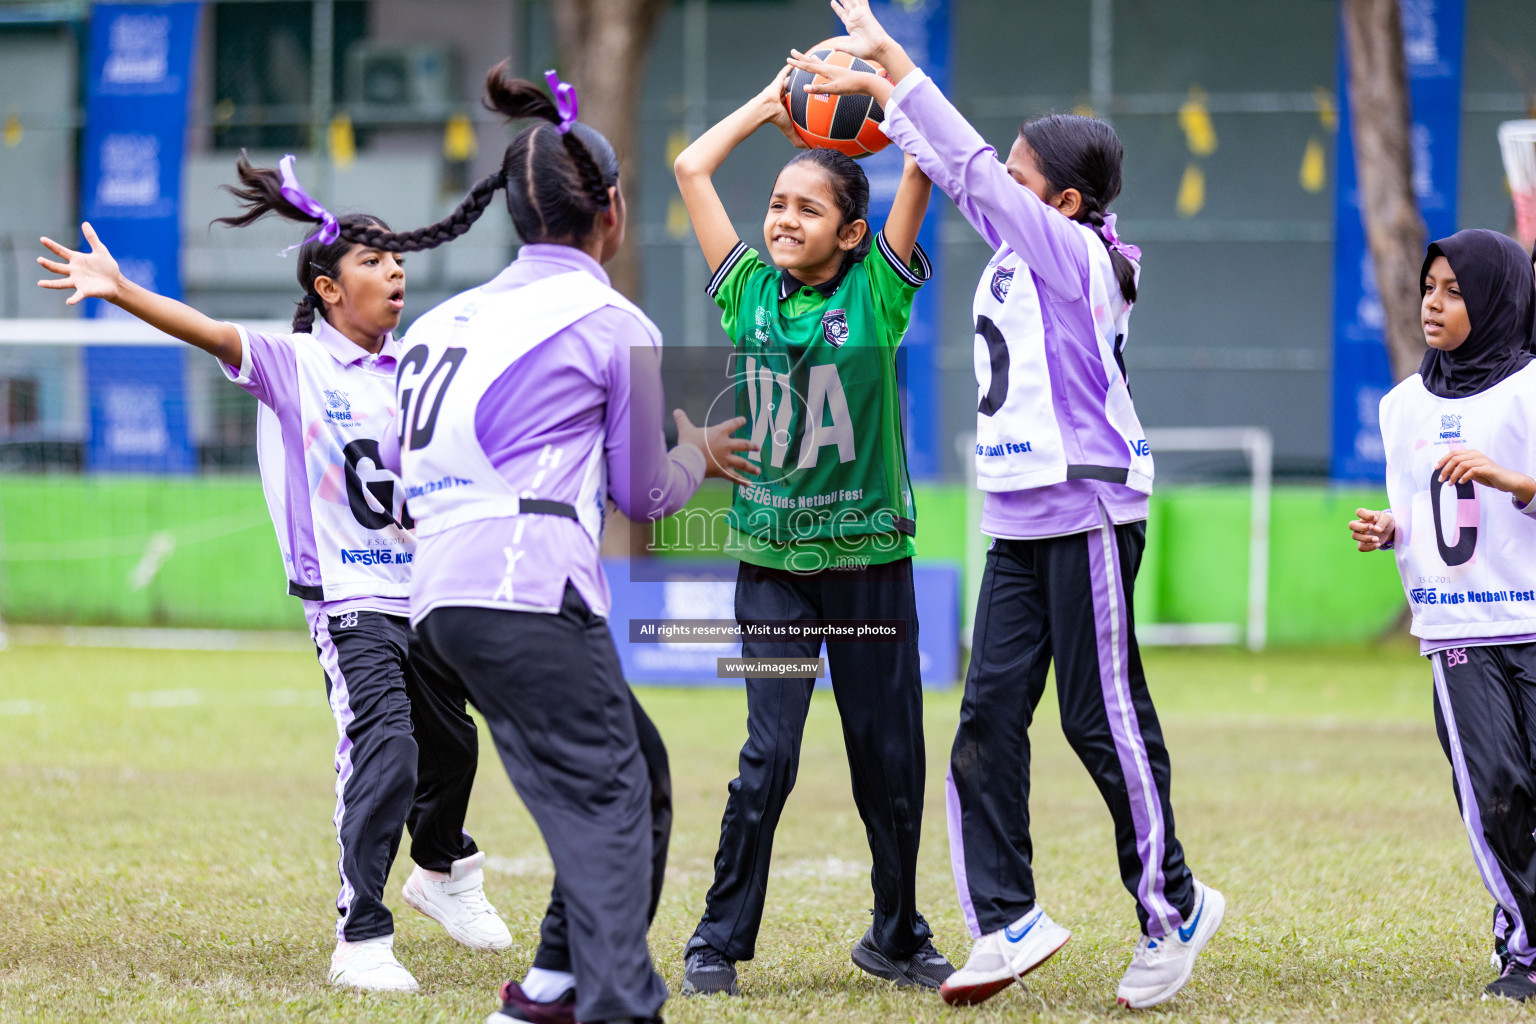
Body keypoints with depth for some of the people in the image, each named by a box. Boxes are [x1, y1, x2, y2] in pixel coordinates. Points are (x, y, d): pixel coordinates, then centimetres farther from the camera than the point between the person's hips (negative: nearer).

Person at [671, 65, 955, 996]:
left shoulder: (876, 291, -1)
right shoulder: (750, 291, 5)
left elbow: (925, 159, -9)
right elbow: (693, 167, 8)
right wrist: (774, 100, 12)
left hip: (871, 560, 0)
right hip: (774, 562, 1)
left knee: (890, 758, 7)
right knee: (769, 755, -8)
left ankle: (898, 936, 22)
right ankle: (719, 941, 1)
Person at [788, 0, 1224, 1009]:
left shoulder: (1075, 251, -11)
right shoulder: (1020, 257, 11)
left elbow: (970, 171, -16)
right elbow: (960, 172, 19)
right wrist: (875, 88, 12)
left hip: (1088, 513, -9)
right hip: (1019, 523, 9)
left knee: (1106, 719, -3)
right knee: (990, 715, 1)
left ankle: (1173, 908, 10)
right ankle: (1008, 921, 3)